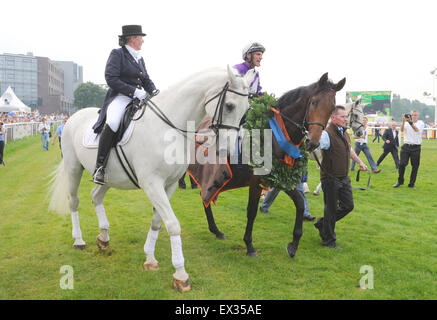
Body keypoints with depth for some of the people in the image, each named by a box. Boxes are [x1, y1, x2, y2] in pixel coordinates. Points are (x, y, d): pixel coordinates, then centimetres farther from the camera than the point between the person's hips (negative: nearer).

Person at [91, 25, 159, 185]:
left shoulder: (139, 58, 21)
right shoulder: (117, 54, -1)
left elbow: (146, 80, 23)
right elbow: (111, 79, -11)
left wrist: (154, 91, 1)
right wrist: (134, 91, -18)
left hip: (139, 98, 8)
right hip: (120, 97, -8)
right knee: (112, 123, -35)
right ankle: (99, 167, -27)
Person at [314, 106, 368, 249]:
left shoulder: (344, 133, 11)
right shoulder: (327, 134, -17)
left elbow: (349, 149, 28)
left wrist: (360, 162, 34)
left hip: (344, 178, 8)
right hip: (330, 178, -8)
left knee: (348, 206, 12)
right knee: (331, 209, 2)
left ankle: (322, 223, 29)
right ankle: (328, 240, 19)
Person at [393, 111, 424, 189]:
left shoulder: (421, 123, 3)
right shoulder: (406, 123, 7)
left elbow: (417, 130, -17)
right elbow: (402, 129, -12)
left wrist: (410, 122, -31)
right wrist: (403, 121, -29)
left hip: (416, 147, -1)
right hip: (406, 146, 1)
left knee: (415, 166, 3)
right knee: (402, 164, -4)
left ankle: (412, 184, 16)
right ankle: (400, 181, 15)